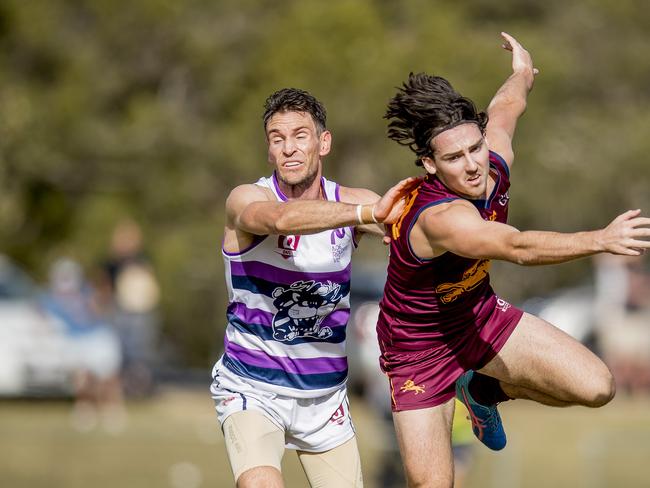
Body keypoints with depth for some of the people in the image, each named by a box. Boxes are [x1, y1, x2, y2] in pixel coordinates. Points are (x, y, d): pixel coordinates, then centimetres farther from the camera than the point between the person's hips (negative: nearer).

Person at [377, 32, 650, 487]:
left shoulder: (496, 161, -18)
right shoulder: (439, 218, -40)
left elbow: (506, 105, 7)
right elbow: (519, 248, -58)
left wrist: (523, 72, 29)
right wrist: (602, 240, -70)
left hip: (480, 315, 6)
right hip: (420, 346, -6)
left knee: (596, 387, -9)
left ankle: (484, 390, 17)